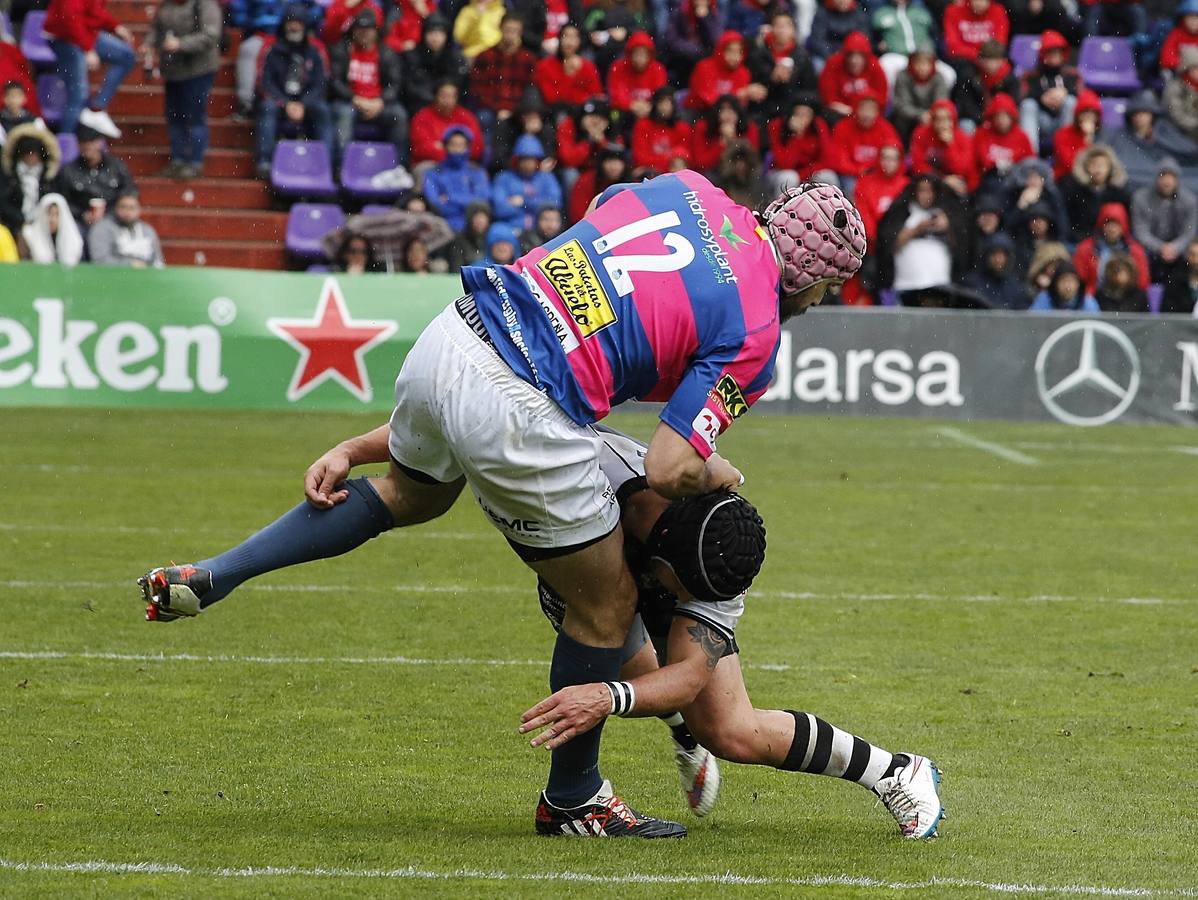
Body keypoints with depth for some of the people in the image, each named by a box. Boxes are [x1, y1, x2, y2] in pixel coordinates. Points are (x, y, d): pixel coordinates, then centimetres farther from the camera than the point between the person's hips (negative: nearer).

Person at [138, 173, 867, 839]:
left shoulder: (684, 186, 13)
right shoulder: (754, 337, -5)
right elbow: (669, 471, -8)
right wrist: (719, 474, 14)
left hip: (448, 341, 7)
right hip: (523, 416, -7)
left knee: (410, 495, 39)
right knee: (609, 605, 15)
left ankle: (210, 578, 33)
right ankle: (574, 798, 32)